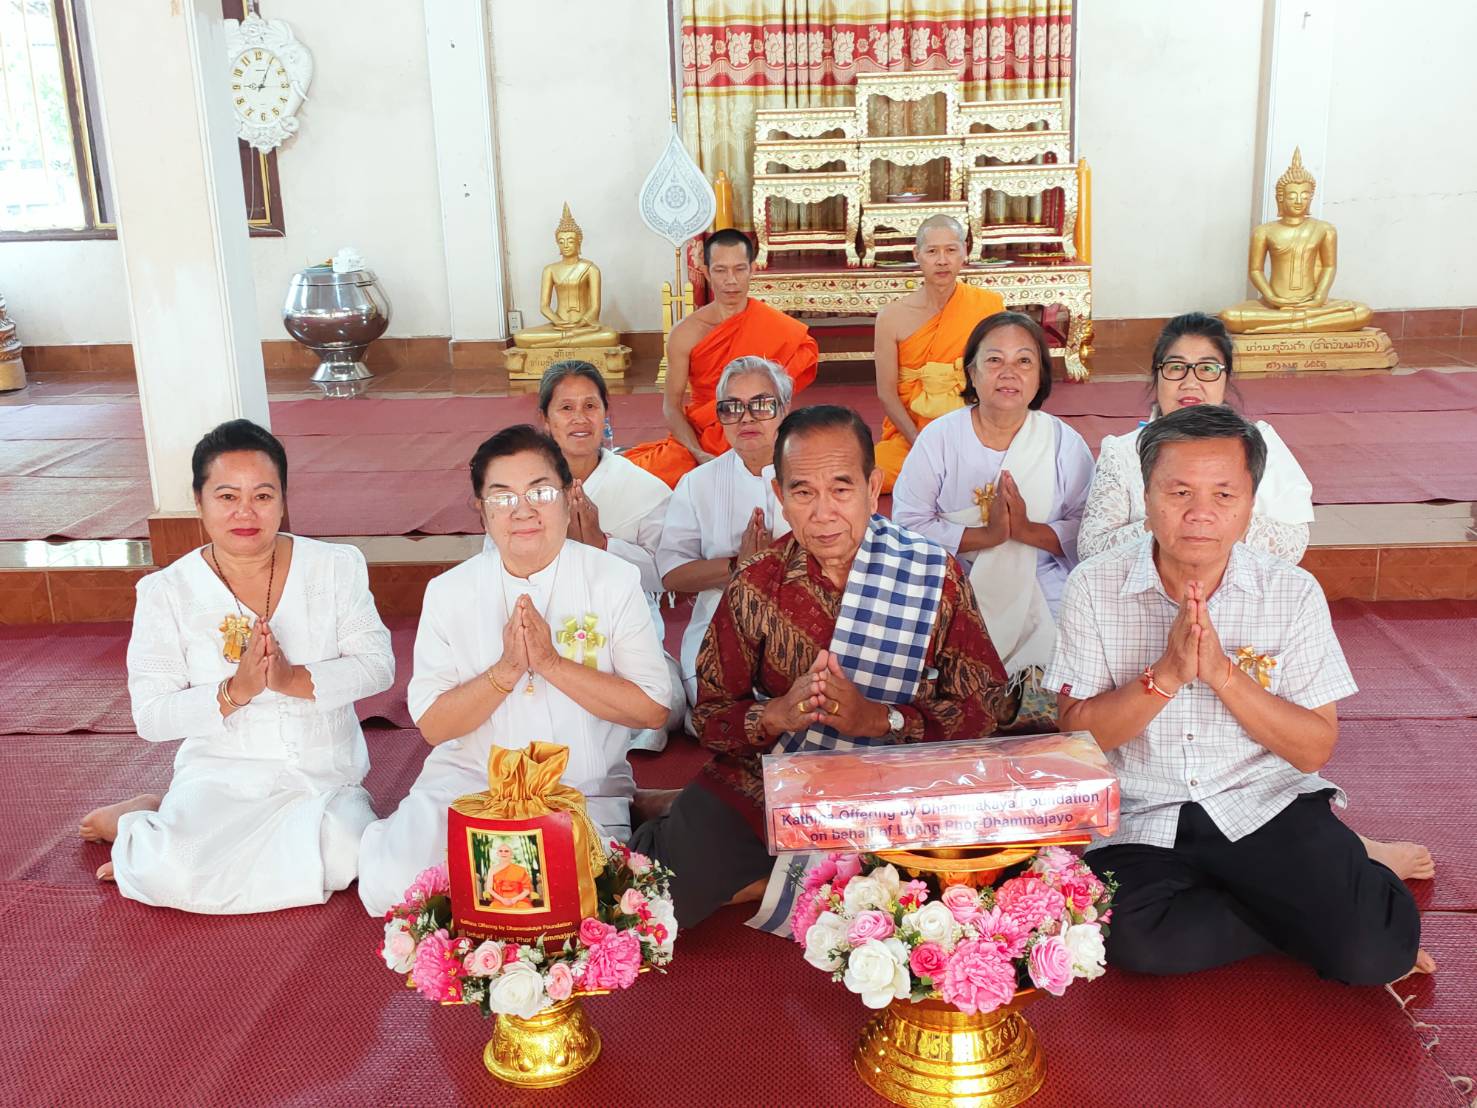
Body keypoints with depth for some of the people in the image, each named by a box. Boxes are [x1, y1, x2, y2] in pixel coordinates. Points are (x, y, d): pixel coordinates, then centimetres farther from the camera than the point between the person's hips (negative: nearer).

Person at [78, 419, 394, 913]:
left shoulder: (336, 566, 1)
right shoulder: (166, 591, -1)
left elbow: (378, 664, -4)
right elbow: (151, 716, -5)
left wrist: (293, 680, -20)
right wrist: (235, 692, -21)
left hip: (325, 777, 2)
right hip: (220, 776, -1)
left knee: (346, 856, -30)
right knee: (176, 875, -30)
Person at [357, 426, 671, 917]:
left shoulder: (614, 579, -4)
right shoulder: (448, 592, 0)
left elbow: (653, 709, -9)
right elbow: (433, 725, -2)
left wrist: (551, 663, -19)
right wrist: (507, 670, -18)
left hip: (585, 792, 0)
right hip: (468, 780, 1)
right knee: (391, 884, -24)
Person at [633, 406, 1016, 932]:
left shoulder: (938, 578, -7)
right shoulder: (755, 586, -2)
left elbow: (986, 707, -8)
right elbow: (711, 714, 1)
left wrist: (879, 718, -24)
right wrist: (778, 713, -21)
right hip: (764, 786, 0)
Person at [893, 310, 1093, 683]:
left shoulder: (1065, 442, 4)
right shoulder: (938, 438, 1)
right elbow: (908, 525, -7)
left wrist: (1027, 530, -18)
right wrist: (987, 535, -18)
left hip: (1044, 603, 1)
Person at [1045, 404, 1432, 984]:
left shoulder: (1293, 593, -3)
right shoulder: (1094, 587, -4)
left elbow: (1314, 750, -5)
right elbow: (1078, 733, -5)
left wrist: (1223, 673, -19)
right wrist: (1166, 675, -20)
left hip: (1266, 805, 0)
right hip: (1141, 821, 1)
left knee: (1373, 950, -21)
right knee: (1136, 938, -28)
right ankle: (1299, 917, -3)